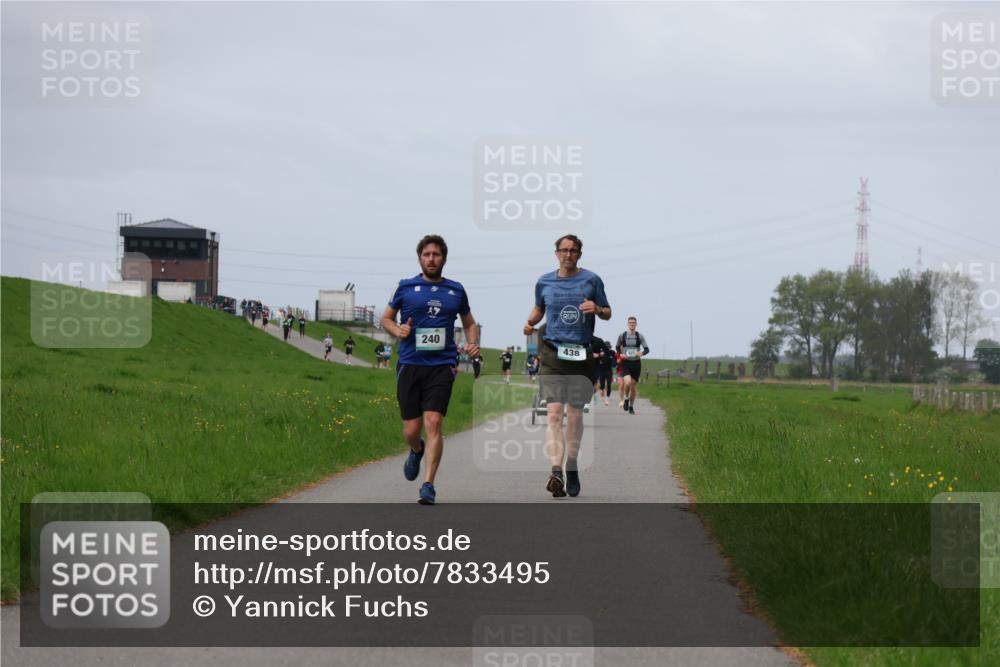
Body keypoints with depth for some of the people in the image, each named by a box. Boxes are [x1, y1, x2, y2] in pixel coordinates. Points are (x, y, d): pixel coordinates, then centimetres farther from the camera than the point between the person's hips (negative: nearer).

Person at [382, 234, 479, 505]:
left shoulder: (456, 290, 11)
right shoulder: (406, 287, 7)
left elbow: (470, 323, 25)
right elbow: (386, 318, 16)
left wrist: (473, 343, 4)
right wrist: (397, 330, -6)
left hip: (442, 365, 0)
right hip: (410, 364, 0)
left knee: (433, 423, -15)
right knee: (411, 429, 1)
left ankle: (428, 485, -13)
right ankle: (416, 451, 39)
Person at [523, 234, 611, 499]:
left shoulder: (591, 280, 4)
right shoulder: (544, 282, 8)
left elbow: (608, 313, 10)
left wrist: (597, 309, -12)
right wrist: (530, 322, 4)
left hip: (581, 354, 0)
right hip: (552, 352, 0)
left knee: (575, 414, 7)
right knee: (554, 413, -12)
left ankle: (572, 469, 24)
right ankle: (556, 472, -22)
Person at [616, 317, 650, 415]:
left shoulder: (640, 336, 0)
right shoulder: (622, 336, 0)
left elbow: (647, 349, -1)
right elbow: (617, 347, 15)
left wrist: (642, 353, -23)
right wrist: (620, 354, -5)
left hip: (636, 363, 1)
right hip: (626, 363, -1)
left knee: (634, 385, 5)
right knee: (627, 382, -23)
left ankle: (631, 406, 23)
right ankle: (626, 398, 6)